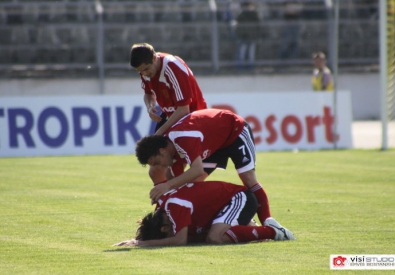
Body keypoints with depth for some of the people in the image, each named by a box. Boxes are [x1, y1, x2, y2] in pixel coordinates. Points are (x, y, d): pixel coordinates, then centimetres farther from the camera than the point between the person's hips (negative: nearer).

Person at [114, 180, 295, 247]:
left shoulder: (173, 206, -27)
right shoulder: (163, 203, 1)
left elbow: (180, 240, -32)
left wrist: (144, 243, -27)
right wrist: (137, 241, -5)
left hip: (239, 198, -10)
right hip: (227, 196, 10)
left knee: (214, 237, -28)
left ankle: (272, 232, -13)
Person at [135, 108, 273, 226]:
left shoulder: (182, 138, -39)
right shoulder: (172, 148, -10)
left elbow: (197, 170, -48)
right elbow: (177, 181, -4)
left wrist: (168, 185, -51)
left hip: (236, 131, -9)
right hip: (217, 142, 9)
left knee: (249, 179, -16)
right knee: (193, 183, -1)